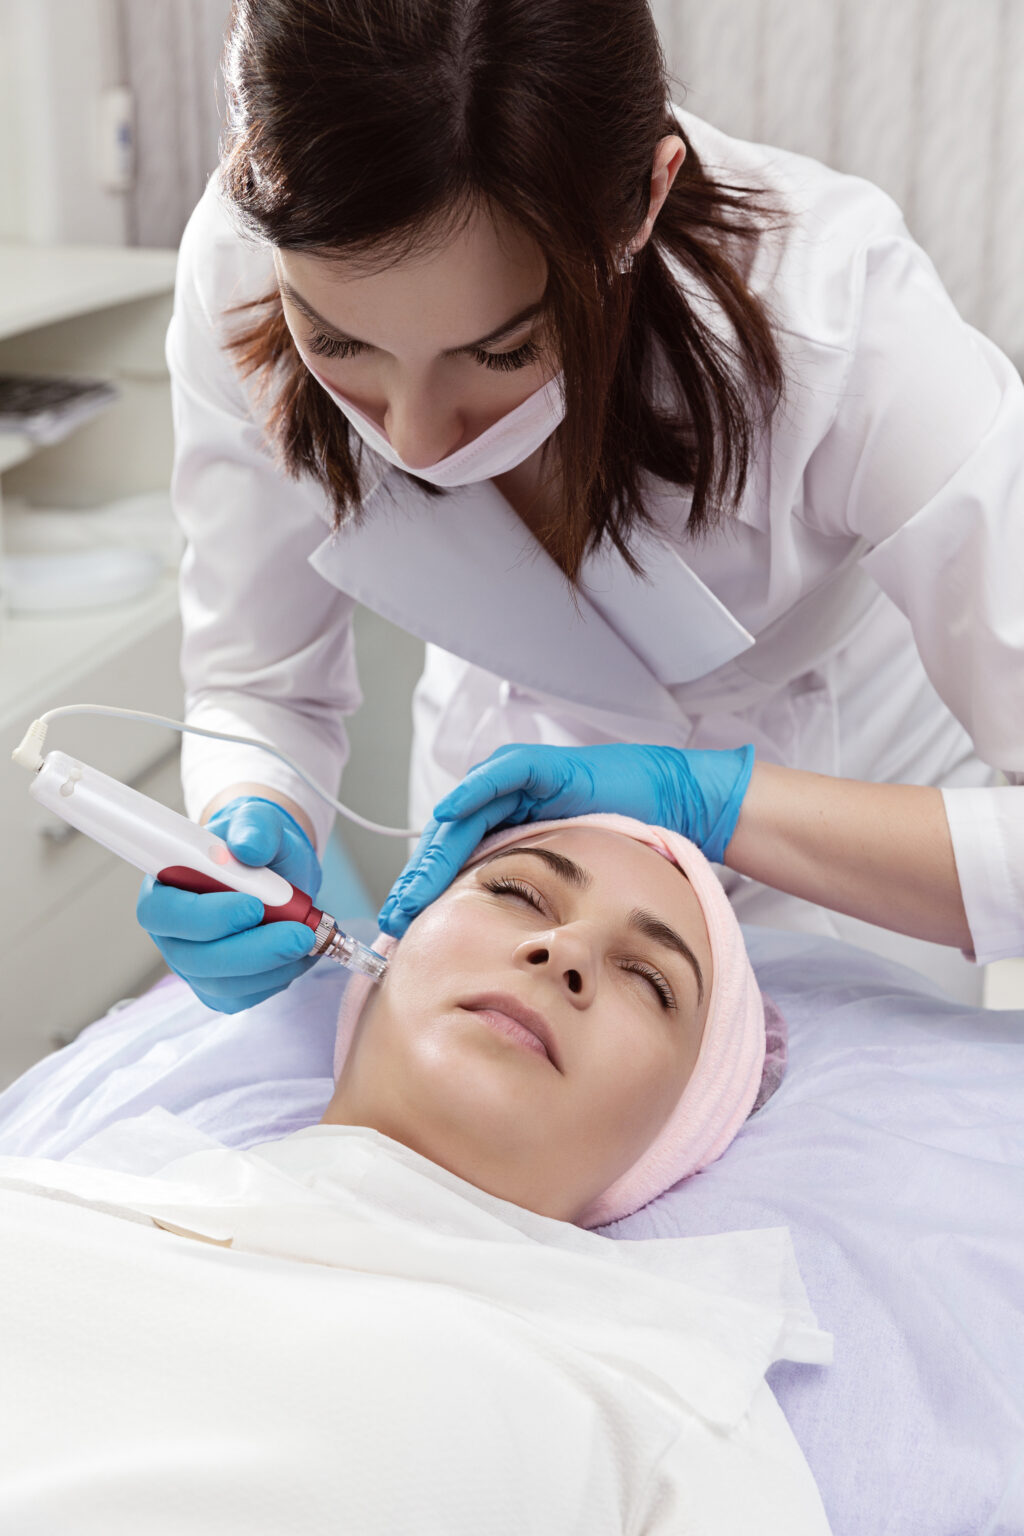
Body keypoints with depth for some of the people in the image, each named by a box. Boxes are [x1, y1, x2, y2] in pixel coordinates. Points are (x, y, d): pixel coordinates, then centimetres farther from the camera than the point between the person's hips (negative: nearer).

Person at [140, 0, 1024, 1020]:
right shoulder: (241, 266, -25)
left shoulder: (836, 302, -35)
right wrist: (256, 831, -33)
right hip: (514, 769, 2)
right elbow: (256, 692, -13)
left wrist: (707, 798, -41)